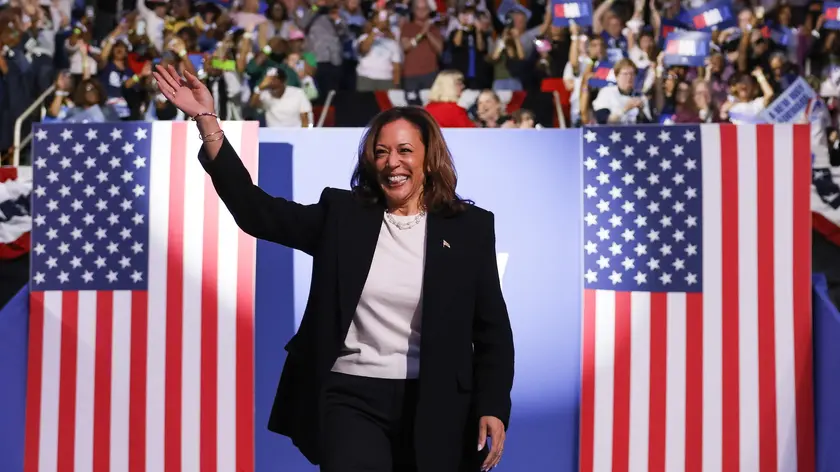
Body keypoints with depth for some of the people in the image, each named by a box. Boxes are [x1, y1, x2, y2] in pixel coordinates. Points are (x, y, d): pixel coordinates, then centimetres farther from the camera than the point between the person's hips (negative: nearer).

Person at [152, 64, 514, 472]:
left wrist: (493, 408, -6)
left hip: (434, 405, 0)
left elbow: (493, 331, 4)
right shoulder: (341, 215, 6)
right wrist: (206, 119, -7)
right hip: (350, 397, 0)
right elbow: (255, 210, -2)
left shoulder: (470, 227, 3)